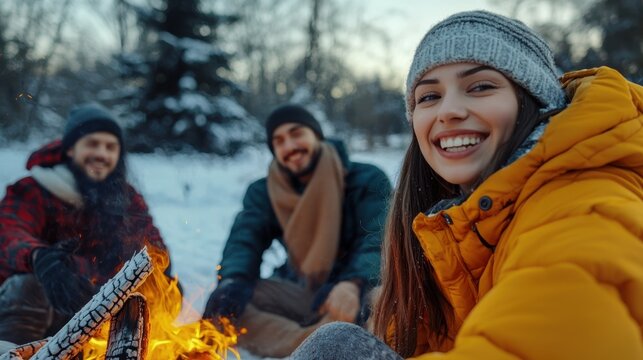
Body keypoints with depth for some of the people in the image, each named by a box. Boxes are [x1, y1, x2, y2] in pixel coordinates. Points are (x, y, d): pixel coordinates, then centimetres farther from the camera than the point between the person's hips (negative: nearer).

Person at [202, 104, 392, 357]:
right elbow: (244, 240, -9)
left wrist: (354, 284, -43)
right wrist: (233, 281, -34)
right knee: (223, 303, -23)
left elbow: (379, 240, -20)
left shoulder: (367, 180, -5)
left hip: (356, 292, -3)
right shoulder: (264, 192, 6)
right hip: (300, 293, 3)